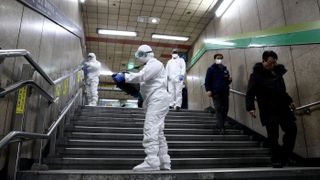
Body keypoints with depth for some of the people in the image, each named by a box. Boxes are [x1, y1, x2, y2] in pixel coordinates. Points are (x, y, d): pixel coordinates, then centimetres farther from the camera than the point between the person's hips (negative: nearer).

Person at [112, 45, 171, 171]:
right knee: (157, 131, 10)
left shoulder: (155, 63, -5)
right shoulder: (150, 65, 28)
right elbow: (143, 80, 19)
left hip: (157, 99, -11)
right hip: (154, 100, 11)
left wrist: (124, 77, -20)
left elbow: (142, 76, -21)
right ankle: (164, 162, 14)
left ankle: (152, 162, -21)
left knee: (150, 129, -18)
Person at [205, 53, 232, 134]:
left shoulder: (225, 69, 17)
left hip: (225, 93, 6)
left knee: (225, 109, 6)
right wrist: (208, 90, -17)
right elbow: (207, 80, -6)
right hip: (216, 93, -5)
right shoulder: (211, 69, 2)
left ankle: (220, 124, 22)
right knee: (218, 109, -9)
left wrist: (229, 80, 2)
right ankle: (221, 127, -9)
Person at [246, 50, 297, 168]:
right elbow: (250, 93, -15)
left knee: (292, 129, 5)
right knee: (273, 136, 0)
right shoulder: (256, 75, -9)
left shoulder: (277, 71, 10)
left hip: (283, 108, 6)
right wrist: (250, 107, -26)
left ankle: (284, 156, 20)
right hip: (268, 111, -6)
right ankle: (276, 159, 17)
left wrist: (289, 101, 19)